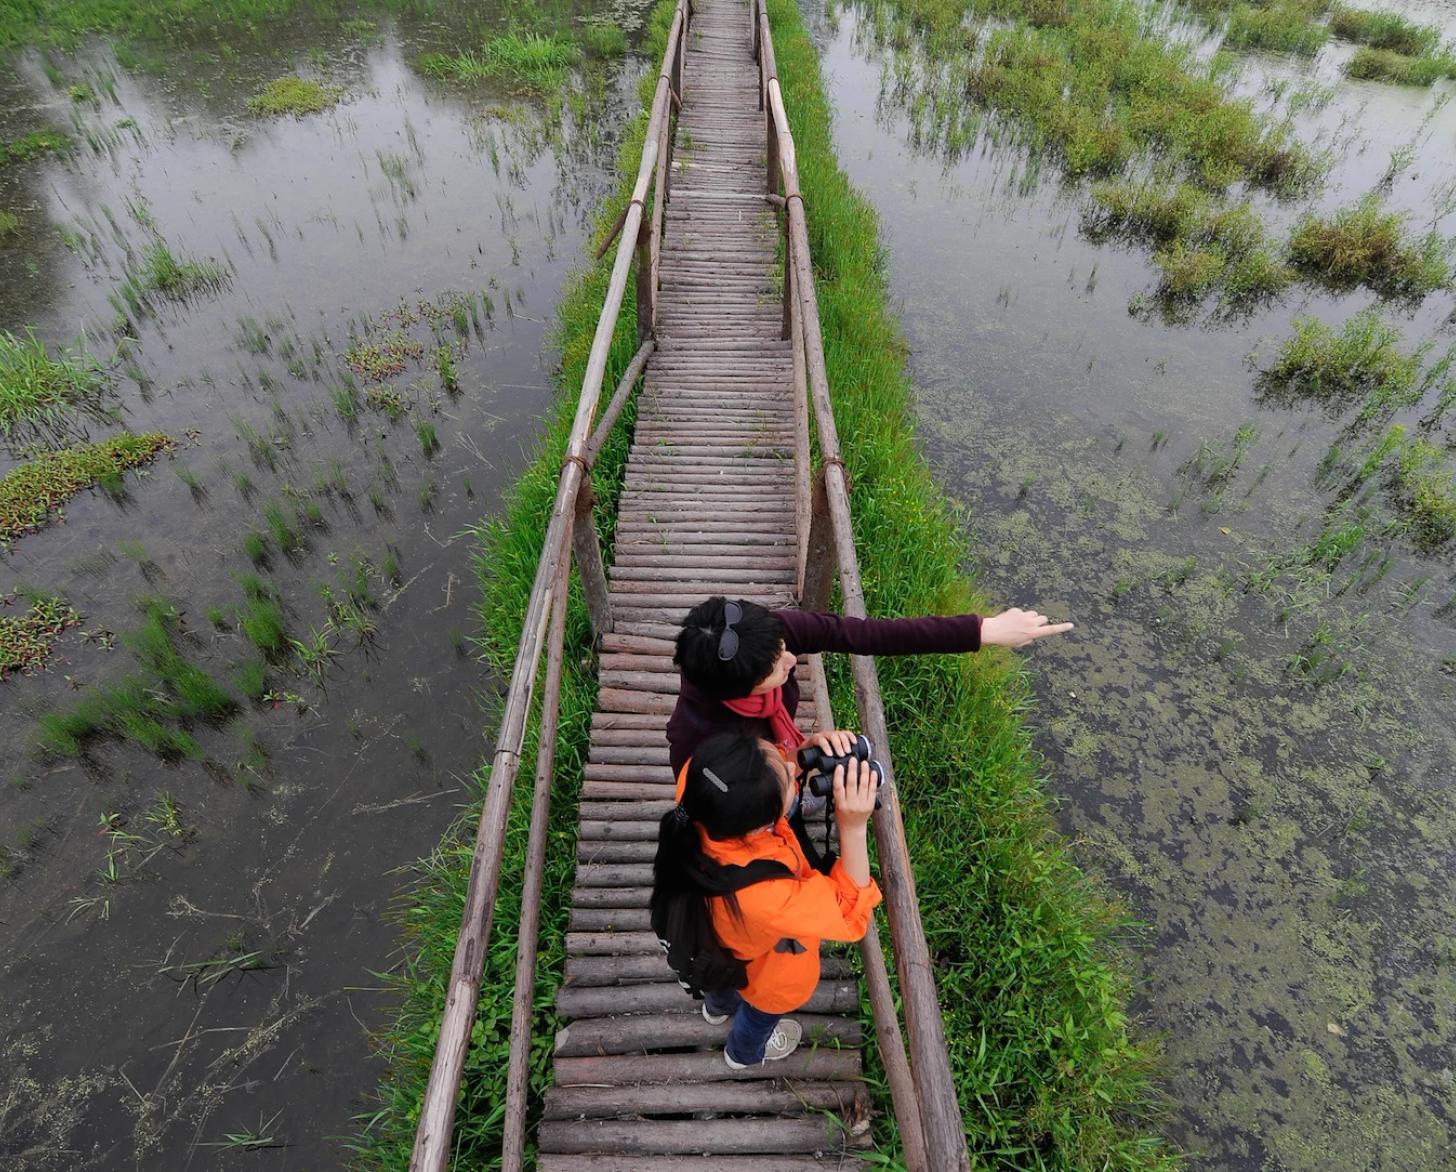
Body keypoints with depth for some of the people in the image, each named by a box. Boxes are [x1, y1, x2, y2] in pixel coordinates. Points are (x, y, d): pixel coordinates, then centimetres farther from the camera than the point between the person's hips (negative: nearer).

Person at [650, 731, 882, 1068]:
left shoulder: (696, 786, -39)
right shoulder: (765, 898, -50)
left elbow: (780, 767, -18)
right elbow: (851, 913, -31)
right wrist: (853, 826, -42)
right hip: (767, 971, -4)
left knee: (727, 979, 40)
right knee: (762, 1012, 34)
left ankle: (718, 1006, 73)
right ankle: (745, 1052, 67)